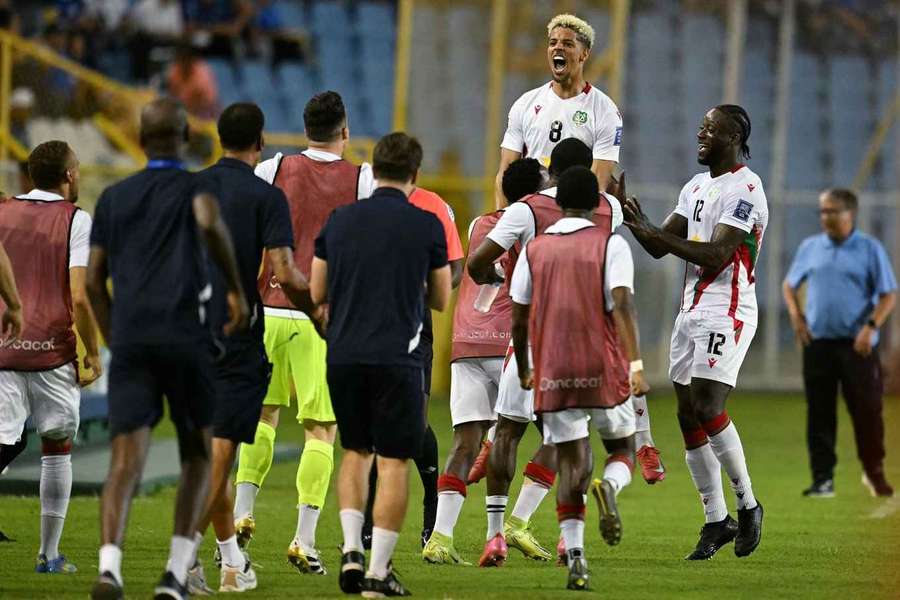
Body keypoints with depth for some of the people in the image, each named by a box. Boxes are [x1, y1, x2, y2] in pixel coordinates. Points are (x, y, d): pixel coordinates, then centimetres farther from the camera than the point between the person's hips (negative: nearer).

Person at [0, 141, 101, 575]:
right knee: (57, 448, 12)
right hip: (52, 350, -3)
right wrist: (93, 354, -1)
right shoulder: (75, 220, -3)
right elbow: (79, 297, -11)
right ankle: (49, 555, 14)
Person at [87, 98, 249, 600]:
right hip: (185, 337, -2)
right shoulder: (193, 186, 5)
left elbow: (94, 281, 16)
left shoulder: (113, 198, 17)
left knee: (126, 462, -8)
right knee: (198, 458, 15)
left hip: (129, 338, 2)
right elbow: (210, 221, -20)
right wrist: (238, 290, -10)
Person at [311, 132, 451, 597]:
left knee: (356, 451, 20)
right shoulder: (426, 226, -4)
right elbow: (441, 300, 6)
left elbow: (317, 292, 10)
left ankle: (351, 549, 5)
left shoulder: (340, 220, 5)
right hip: (395, 357, -4)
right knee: (393, 462, 3)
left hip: (343, 355, 4)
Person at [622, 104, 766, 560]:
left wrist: (653, 232, -20)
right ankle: (716, 522, 11)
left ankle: (747, 505, -1)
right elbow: (659, 248, 16)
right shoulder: (697, 187, 16)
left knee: (707, 407, -17)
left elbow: (716, 255, -20)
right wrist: (632, 219, 0)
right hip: (691, 312, 9)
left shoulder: (745, 189, -12)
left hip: (727, 313, -9)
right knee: (688, 415, 4)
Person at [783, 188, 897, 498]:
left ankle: (874, 472, 15)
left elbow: (888, 295, -2)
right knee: (819, 412, 1)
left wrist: (871, 327, -14)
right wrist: (795, 314, 4)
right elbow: (790, 284, 21)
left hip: (857, 344, -3)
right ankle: (823, 480, 4)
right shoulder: (809, 248, 10)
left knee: (867, 409, -2)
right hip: (818, 342, 3)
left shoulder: (870, 249, 0)